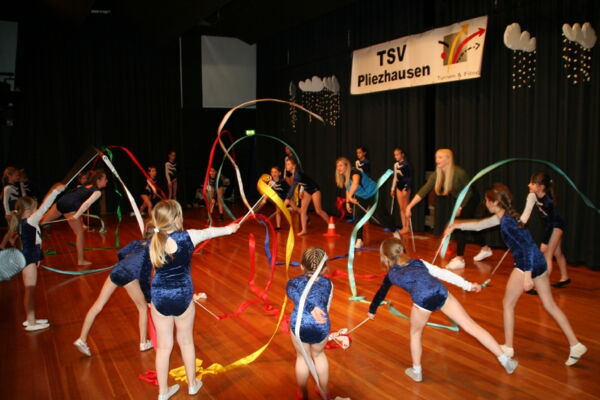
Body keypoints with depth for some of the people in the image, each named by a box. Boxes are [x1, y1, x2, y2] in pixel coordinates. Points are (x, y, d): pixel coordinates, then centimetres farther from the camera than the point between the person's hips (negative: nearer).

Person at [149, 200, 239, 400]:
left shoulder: (154, 241, -6)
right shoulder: (187, 236, -13)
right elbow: (209, 232, 5)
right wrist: (229, 228, 24)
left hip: (159, 297, 2)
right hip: (182, 297, -2)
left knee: (163, 346, 13)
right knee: (186, 342, 18)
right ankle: (192, 384, 36)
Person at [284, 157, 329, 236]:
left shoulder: (297, 174, -31)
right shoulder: (293, 174, -6)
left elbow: (293, 187, -39)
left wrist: (288, 199, -43)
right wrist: (301, 191, -4)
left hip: (315, 190, -8)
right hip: (307, 191, 8)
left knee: (318, 211, -4)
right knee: (303, 210, -1)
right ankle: (304, 230, -1)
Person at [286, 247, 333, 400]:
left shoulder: (293, 282, 8)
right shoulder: (328, 283, 13)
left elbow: (297, 297, -15)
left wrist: (311, 309, -29)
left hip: (299, 325, -1)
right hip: (321, 327, 1)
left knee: (302, 357, 28)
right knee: (319, 354, 32)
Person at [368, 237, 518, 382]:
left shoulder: (391, 274, 27)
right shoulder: (418, 262, 31)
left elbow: (380, 294, 42)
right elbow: (443, 273, 23)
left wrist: (372, 311, 59)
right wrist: (468, 285, 25)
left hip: (422, 299, -2)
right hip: (441, 292, 3)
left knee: (415, 334, 27)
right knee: (472, 326, 11)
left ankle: (416, 371, 36)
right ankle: (505, 359, 15)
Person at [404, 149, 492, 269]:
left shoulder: (459, 173, -33)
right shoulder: (437, 174, -17)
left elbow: (469, 190, -20)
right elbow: (424, 190, -22)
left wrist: (460, 207, -22)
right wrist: (410, 206, -29)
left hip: (469, 200, -7)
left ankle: (460, 259, -4)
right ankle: (485, 249, 38)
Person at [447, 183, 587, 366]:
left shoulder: (506, 222, -18)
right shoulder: (504, 216, 10)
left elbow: (528, 246, -24)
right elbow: (479, 224, 23)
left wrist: (527, 275, -25)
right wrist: (457, 225, 24)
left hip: (526, 265, -9)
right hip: (539, 262, 9)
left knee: (508, 304, 8)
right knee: (550, 305, 15)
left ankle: (508, 347, 19)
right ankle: (575, 345, 16)